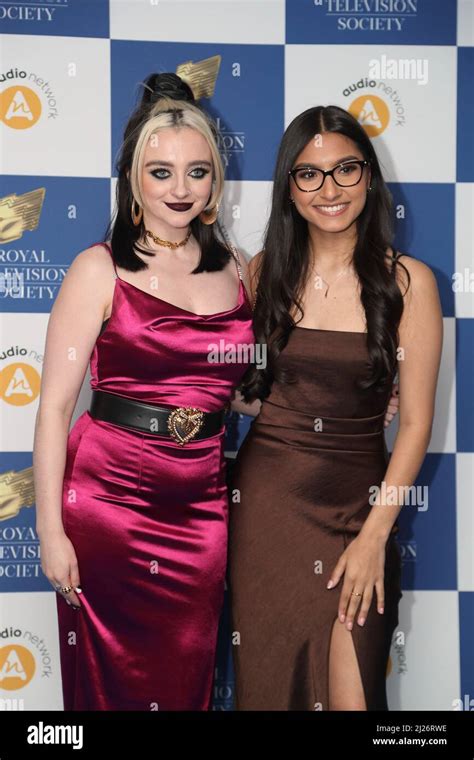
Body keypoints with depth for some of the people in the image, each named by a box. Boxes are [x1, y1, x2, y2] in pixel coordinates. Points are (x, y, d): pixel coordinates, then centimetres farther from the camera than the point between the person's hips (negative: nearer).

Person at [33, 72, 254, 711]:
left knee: (185, 680, 13)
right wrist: (50, 531, -11)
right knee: (113, 682, 8)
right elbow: (55, 404, -8)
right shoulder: (100, 270, -6)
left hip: (201, 507, 4)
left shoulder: (234, 271, 8)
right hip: (108, 498, -4)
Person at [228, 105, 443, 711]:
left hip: (357, 502, -2)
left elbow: (416, 422, -6)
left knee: (348, 694, 2)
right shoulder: (265, 271, 2)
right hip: (266, 498, 2)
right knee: (269, 682, 13)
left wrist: (375, 535, -9)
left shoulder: (407, 281, -7)